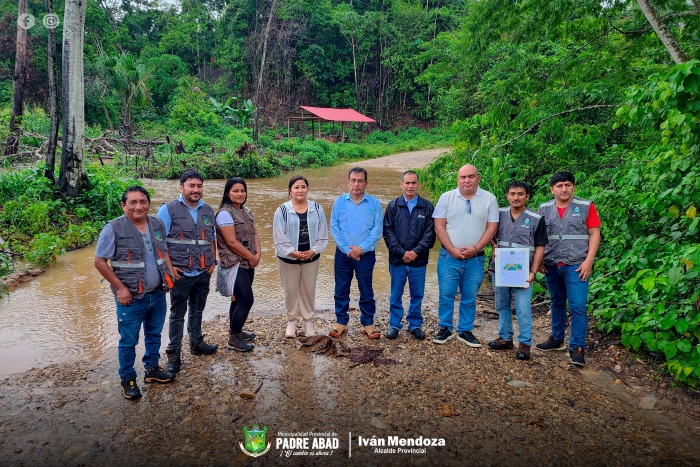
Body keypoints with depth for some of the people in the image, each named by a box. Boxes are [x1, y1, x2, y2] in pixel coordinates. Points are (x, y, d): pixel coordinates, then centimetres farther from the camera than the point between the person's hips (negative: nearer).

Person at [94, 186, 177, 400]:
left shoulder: (158, 224, 2)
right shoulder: (113, 228, -15)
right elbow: (100, 262, -12)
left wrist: (170, 274, 4)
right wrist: (120, 287, -15)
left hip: (158, 294, 5)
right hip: (132, 298, -5)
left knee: (154, 335, 20)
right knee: (128, 341, 9)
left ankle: (152, 369, 39)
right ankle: (127, 379, 28)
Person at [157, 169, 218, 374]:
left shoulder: (208, 210, 7)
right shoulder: (168, 209, -8)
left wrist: (213, 261, 8)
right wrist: (168, 266, -13)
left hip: (203, 272, 5)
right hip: (180, 273, -5)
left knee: (197, 309, 18)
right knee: (178, 313, 5)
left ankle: (196, 343, 34)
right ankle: (173, 352, 17)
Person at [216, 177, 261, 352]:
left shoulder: (246, 211, 10)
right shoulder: (225, 213, -15)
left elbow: (254, 234, 11)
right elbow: (232, 242, -20)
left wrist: (257, 255, -5)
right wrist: (251, 257, -12)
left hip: (248, 263, 8)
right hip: (234, 264, -8)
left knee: (239, 299, 15)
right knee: (246, 300, -8)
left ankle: (236, 332, 29)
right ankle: (233, 339, 7)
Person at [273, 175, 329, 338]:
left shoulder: (317, 209, -1)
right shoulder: (282, 211, -8)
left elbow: (323, 234, 0)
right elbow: (279, 237, -10)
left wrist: (314, 250, -12)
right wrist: (293, 252, -16)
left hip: (311, 258, 2)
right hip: (288, 259, -2)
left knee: (309, 290, 12)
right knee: (290, 290, 10)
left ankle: (308, 320, 28)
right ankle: (291, 320, 27)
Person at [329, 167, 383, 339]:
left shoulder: (374, 203, -2)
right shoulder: (340, 202, 2)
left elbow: (377, 230, -6)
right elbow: (334, 227, -3)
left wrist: (361, 248, -14)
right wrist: (347, 249, -11)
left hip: (366, 255, -1)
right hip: (343, 254, 1)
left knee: (366, 291, 8)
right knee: (341, 291, 9)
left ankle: (368, 324, 20)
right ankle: (341, 322, 22)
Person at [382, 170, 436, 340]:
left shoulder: (427, 206, 1)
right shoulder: (393, 206, 1)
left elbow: (430, 233, -3)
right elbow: (388, 232, -3)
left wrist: (416, 251, -14)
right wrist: (402, 252, -12)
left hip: (419, 261, 0)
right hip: (397, 260, 0)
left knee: (417, 295, 11)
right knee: (395, 295, 10)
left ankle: (415, 325, 26)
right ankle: (394, 325, 23)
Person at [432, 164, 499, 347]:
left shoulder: (489, 199, 1)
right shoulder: (446, 197, 0)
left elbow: (492, 227, -1)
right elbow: (439, 226, -3)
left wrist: (475, 249, -12)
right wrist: (452, 250, -11)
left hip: (475, 259, 1)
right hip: (449, 256, 0)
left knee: (469, 298, 10)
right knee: (446, 295, 4)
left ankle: (465, 331, 23)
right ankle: (445, 328, 19)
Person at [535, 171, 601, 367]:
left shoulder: (586, 207, 0)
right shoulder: (544, 209, 7)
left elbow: (594, 234, -2)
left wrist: (588, 260, -10)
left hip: (576, 265, -3)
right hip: (551, 265, 4)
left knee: (578, 307, -7)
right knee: (557, 303, 16)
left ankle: (577, 348, 1)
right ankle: (556, 339, 29)